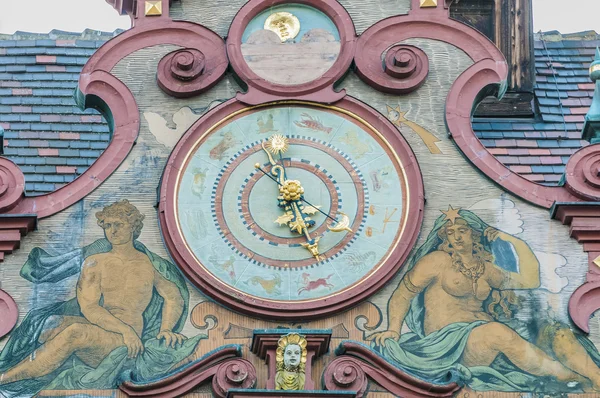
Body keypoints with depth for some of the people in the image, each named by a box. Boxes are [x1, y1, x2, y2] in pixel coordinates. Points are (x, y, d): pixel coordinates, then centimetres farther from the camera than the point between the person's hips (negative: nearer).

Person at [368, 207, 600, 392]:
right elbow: (402, 295, 5)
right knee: (497, 331, -38)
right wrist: (393, 331, -9)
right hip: (449, 341, -6)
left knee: (554, 332, -16)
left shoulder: (485, 268, 21)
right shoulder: (438, 261, 6)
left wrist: (516, 243, 19)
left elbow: (530, 280, 23)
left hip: (488, 337, 6)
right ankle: (574, 379, -31)